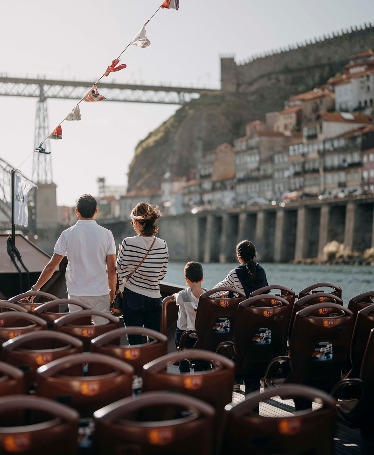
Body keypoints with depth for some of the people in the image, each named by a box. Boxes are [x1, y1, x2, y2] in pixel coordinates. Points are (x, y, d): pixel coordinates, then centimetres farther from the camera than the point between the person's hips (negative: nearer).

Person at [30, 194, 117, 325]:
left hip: (76, 295, 1)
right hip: (100, 294, 0)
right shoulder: (106, 234, -2)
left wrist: (34, 289, 10)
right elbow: (112, 269, -2)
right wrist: (112, 295, 11)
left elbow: (51, 266, -1)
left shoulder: (68, 234, -3)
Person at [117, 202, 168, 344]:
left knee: (135, 341, 3)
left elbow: (120, 271, -4)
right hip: (155, 299, 3)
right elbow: (162, 273, 7)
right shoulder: (163, 245, -3)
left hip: (132, 297, -3)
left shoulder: (128, 243, -13)